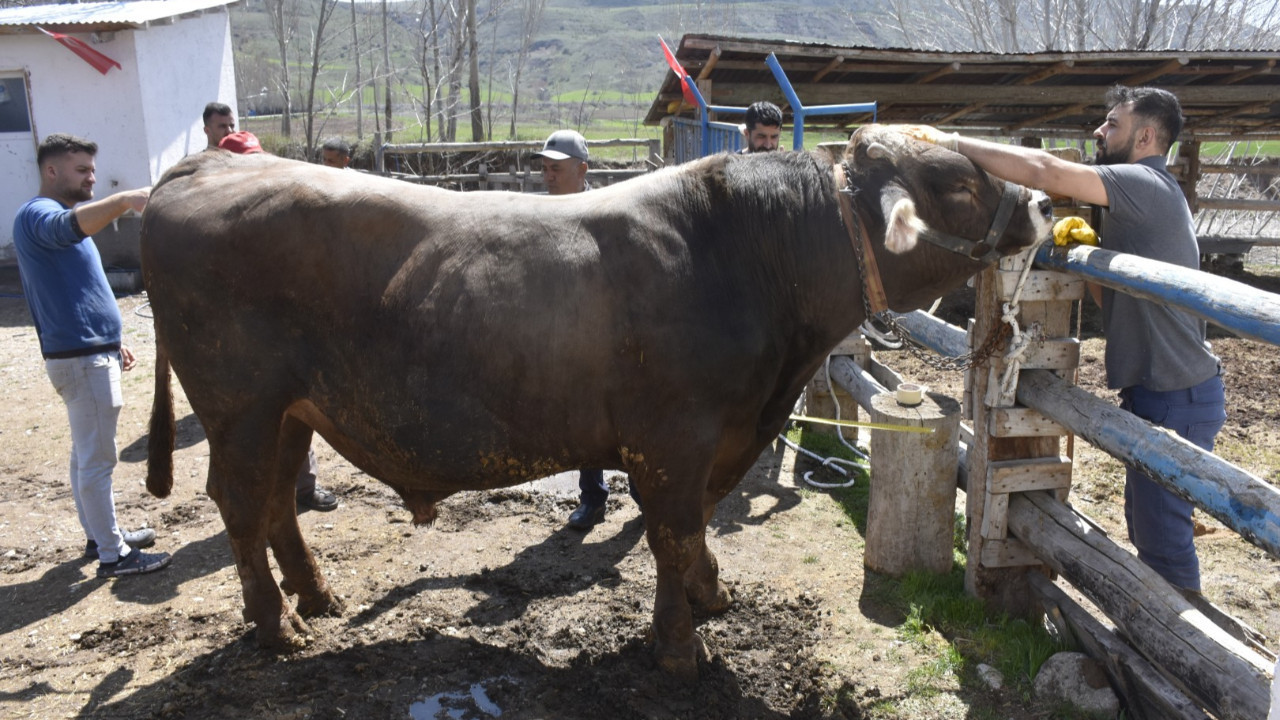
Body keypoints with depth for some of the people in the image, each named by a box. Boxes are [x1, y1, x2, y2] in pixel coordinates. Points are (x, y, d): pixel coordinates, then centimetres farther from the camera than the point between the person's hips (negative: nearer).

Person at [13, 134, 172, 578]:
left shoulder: (67, 217, 18)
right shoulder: (39, 215, -13)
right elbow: (69, 225, -39)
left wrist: (112, 343, 23)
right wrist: (124, 200, -54)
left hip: (90, 352, 10)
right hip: (81, 357, -10)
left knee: (87, 453, 18)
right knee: (97, 459, -4)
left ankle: (100, 535, 29)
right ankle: (114, 555, 3)